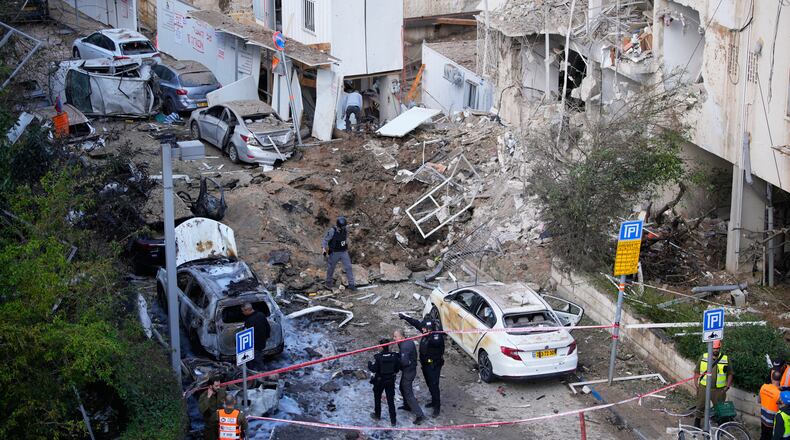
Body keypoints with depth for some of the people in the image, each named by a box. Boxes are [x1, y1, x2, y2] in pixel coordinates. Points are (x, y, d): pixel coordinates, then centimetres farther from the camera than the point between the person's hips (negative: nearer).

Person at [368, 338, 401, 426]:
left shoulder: (378, 357, -20)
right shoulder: (394, 356, -11)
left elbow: (373, 369, -19)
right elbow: (398, 367, -4)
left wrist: (369, 364, 1)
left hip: (379, 381, -2)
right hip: (391, 381, 2)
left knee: (377, 398, 21)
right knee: (391, 400, 8)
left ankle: (377, 415, 36)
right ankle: (393, 420, 6)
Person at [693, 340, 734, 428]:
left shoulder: (726, 360, 1)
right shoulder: (703, 357, 0)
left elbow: (730, 374, 8)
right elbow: (696, 372, 7)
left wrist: (727, 386, -2)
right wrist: (696, 384, -1)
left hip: (719, 390, 0)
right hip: (703, 388, 0)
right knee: (700, 407, 10)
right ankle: (697, 424, 24)